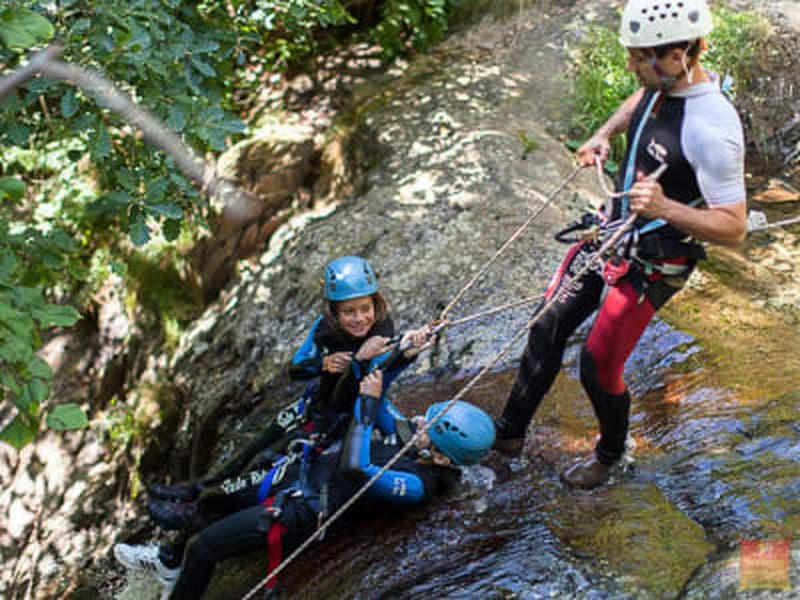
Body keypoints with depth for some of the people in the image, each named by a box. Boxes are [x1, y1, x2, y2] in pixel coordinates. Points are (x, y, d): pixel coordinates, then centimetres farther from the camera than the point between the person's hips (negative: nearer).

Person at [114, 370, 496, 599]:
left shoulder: (418, 486, -27)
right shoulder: (419, 447, -3)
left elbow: (355, 467, -39)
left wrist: (367, 404, -36)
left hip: (298, 511, -9)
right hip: (301, 471, 9)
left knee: (202, 547, -9)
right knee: (213, 497, 20)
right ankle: (171, 562, 44)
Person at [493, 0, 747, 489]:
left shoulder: (712, 130, -31)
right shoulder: (663, 83, -6)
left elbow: (734, 228, -27)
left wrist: (665, 208, -41)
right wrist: (604, 135, 5)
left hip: (650, 266, -8)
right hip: (611, 233, 8)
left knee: (598, 367, 3)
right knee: (548, 329, 12)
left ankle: (611, 454, 33)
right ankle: (510, 432, 29)